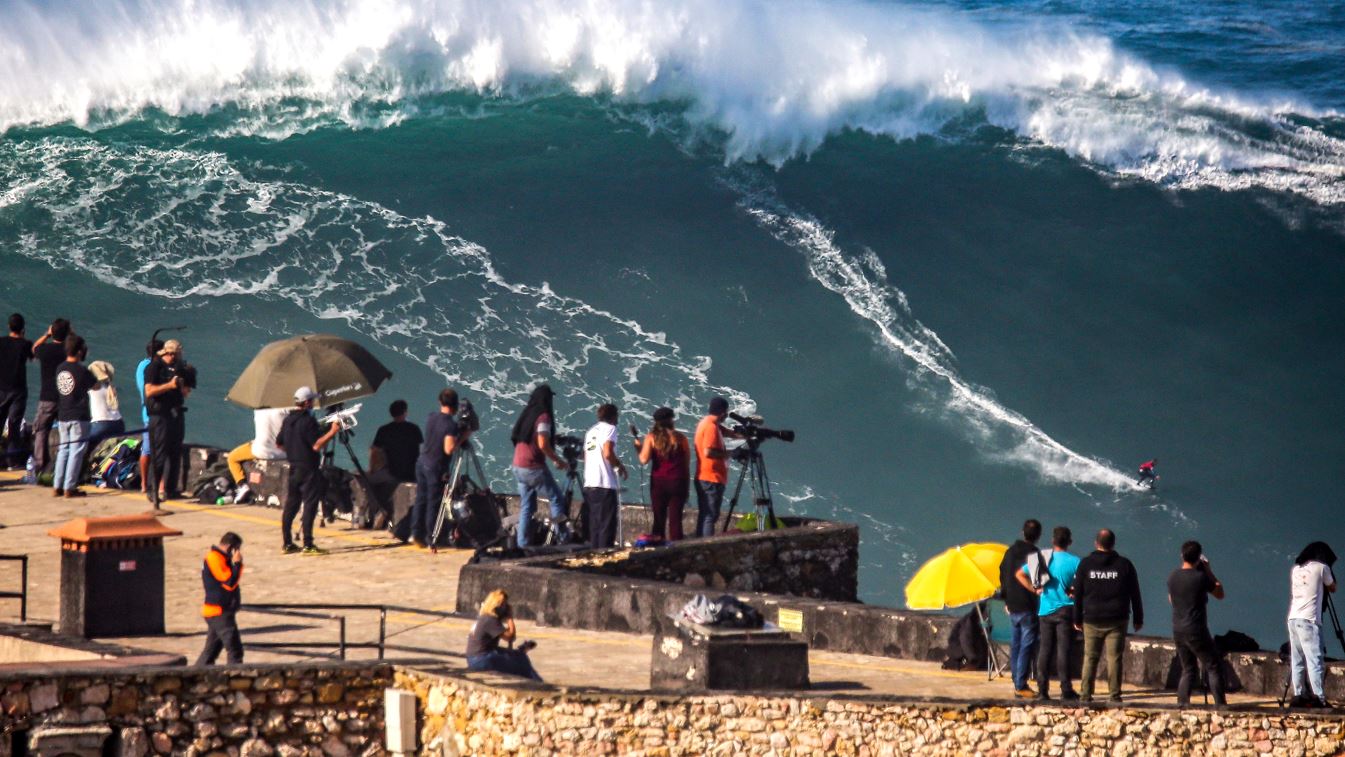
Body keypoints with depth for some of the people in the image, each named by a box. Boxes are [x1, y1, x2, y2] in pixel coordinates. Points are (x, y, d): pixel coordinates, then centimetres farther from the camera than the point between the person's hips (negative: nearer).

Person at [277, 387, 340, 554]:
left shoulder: (288, 420, 10)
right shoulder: (307, 421, -16)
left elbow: (280, 444, 18)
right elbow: (316, 445, -22)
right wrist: (332, 432, -18)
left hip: (293, 468, 8)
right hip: (308, 469, -8)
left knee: (290, 505, 12)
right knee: (310, 505, -7)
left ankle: (287, 544, 15)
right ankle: (308, 545, -10)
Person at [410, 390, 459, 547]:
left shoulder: (431, 418, 4)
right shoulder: (451, 425, -17)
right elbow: (449, 449, -26)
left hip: (422, 462, 6)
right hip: (436, 467, -6)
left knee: (421, 499, 13)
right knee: (434, 503, 1)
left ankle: (416, 534, 15)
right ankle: (431, 539, 5)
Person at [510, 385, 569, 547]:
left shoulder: (525, 415, 13)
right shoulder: (543, 417, -12)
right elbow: (543, 444, -20)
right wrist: (558, 460, -8)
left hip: (518, 467, 8)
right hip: (534, 467, -8)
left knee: (526, 507, 10)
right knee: (556, 499, 2)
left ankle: (523, 544, 7)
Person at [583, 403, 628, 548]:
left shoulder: (591, 431, 20)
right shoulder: (609, 428, -4)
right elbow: (608, 454, -17)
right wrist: (620, 466, -1)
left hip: (589, 485, 8)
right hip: (605, 484, -8)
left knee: (594, 527, 11)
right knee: (607, 526, -7)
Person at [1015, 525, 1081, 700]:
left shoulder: (1041, 557, 3)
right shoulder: (1074, 561, -9)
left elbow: (1020, 574, 6)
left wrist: (1035, 590, 5)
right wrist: (1073, 592, 2)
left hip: (1044, 611, 3)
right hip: (1065, 610, -3)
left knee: (1045, 650, 7)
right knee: (1063, 650, -1)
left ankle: (1042, 690, 6)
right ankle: (1066, 690, -2)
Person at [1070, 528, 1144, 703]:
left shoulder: (1085, 564, 0)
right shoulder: (1124, 565, 0)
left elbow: (1078, 593, 3)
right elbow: (1134, 594, 4)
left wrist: (1077, 619, 11)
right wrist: (1138, 619, 13)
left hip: (1091, 620, 1)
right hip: (1116, 621, -1)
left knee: (1090, 658, 6)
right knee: (1114, 658, 0)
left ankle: (1086, 694, 2)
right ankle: (1114, 695, -4)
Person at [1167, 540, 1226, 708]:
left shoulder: (1173, 577, 3)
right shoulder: (1200, 577, -14)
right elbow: (1220, 594, 0)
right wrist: (1208, 570, 5)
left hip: (1178, 630, 6)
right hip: (1196, 631, -6)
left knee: (1188, 669, 15)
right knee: (1212, 667, 1)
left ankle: (1182, 701, 5)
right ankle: (1220, 703, -3)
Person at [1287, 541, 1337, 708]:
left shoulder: (1295, 569, 16)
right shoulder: (1321, 567, 1)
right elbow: (1332, 588, 13)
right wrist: (1329, 573, 30)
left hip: (1293, 618, 6)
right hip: (1309, 619, -6)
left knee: (1297, 661, 6)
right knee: (1315, 660, -10)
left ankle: (1298, 695, 2)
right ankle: (1319, 697, -17)